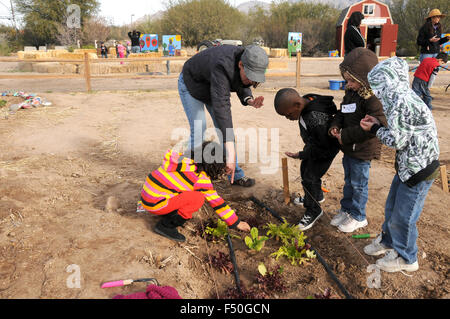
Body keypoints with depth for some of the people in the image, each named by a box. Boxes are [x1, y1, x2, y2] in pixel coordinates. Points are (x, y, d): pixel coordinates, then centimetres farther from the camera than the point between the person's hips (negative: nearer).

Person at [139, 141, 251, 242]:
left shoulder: (187, 159, 1)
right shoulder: (202, 179, -16)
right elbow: (217, 203, -10)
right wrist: (236, 223, 0)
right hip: (154, 204, -8)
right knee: (198, 198, -17)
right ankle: (165, 226, -8)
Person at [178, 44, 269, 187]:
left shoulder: (248, 62, -22)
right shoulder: (222, 68, -44)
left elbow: (242, 89, -7)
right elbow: (221, 107, -52)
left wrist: (250, 101, -34)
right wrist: (231, 154, -58)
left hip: (212, 87, 7)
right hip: (191, 85, -6)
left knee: (227, 129, 2)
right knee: (198, 132, -16)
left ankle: (236, 175, 11)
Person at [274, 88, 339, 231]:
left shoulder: (317, 120, -41)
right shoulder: (305, 101, -13)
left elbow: (323, 148, -29)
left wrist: (301, 155, -23)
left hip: (325, 151, -9)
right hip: (313, 145, 9)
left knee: (310, 178, -5)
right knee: (305, 170, 22)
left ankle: (314, 211, 17)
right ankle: (317, 196, 47)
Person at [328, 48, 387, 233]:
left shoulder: (374, 98, -23)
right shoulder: (351, 92, 4)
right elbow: (342, 112, 15)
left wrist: (345, 136, -25)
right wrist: (335, 125, -6)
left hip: (363, 151, -8)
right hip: (348, 148, 8)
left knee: (359, 183, 7)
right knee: (349, 181, 21)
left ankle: (358, 217, 25)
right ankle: (346, 209, 38)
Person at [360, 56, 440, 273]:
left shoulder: (402, 101, -24)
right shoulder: (400, 98, 7)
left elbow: (397, 141, -22)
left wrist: (375, 129, -8)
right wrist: (378, 125, 3)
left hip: (419, 169, -10)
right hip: (407, 165, 10)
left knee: (403, 217, 5)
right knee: (391, 208, 23)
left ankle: (406, 258, 26)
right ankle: (388, 241, 45)